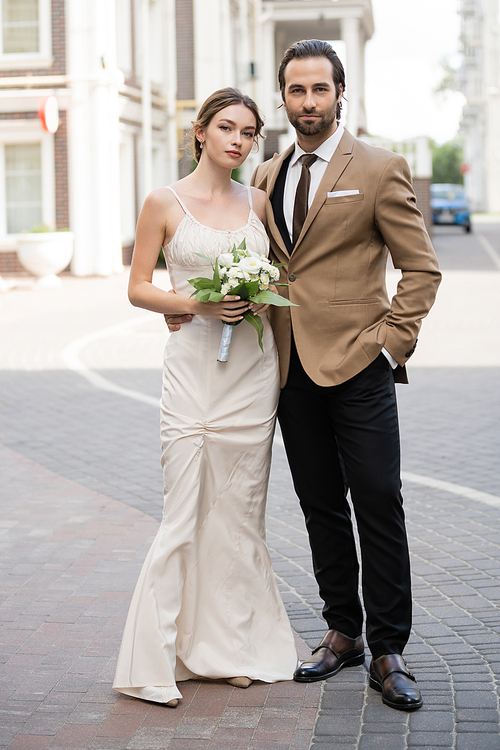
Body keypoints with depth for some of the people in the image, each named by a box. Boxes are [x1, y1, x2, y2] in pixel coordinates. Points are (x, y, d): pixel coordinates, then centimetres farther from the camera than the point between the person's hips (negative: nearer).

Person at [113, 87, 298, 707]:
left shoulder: (257, 202, 9)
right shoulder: (165, 203, -1)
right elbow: (138, 288, -1)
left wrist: (265, 296, 1)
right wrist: (196, 304, -15)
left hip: (254, 369, 4)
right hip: (194, 365, -4)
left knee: (240, 511, 8)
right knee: (185, 513, -6)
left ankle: (231, 645, 19)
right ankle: (155, 660, 3)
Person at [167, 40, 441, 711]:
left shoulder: (379, 169, -2)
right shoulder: (266, 177, 13)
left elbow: (421, 267, -2)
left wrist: (390, 342, -11)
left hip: (358, 366, -5)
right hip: (293, 367, 5)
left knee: (378, 506, -3)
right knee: (321, 506, 11)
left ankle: (388, 652, 5)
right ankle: (343, 633, 23)